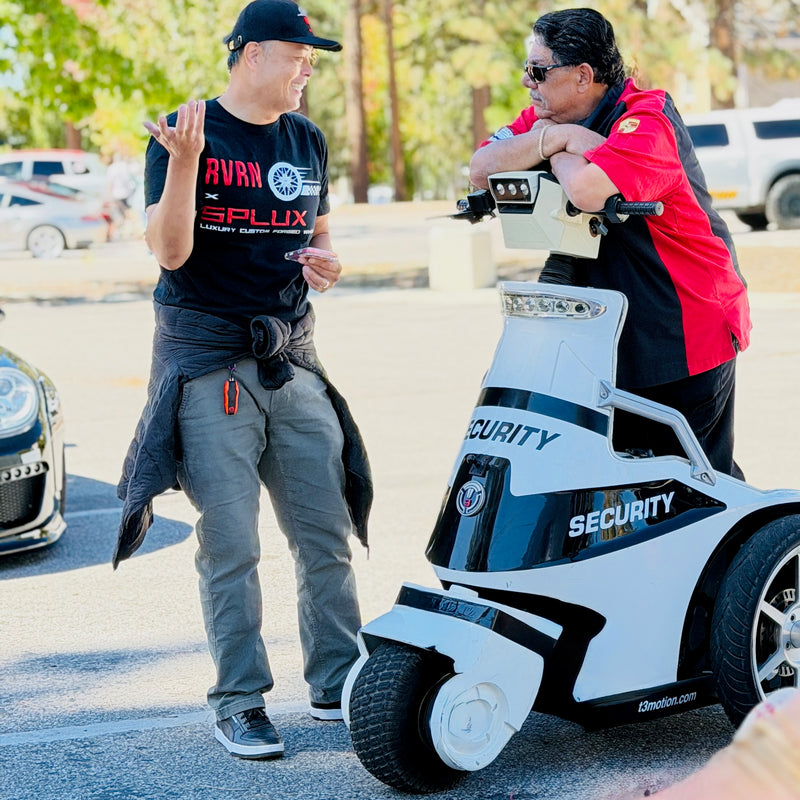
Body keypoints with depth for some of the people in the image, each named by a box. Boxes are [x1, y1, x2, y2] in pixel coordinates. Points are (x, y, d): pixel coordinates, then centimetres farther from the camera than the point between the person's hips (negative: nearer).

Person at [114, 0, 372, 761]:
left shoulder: (306, 140, 13)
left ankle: (336, 683, 18)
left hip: (291, 357, 5)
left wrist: (324, 263, 0)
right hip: (207, 362, -5)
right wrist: (184, 161, -27)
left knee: (326, 534, 5)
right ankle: (239, 701, 6)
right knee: (230, 547, -3)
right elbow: (169, 250, -13)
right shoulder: (183, 132, -4)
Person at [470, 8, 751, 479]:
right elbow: (481, 169, -5)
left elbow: (590, 190, -38)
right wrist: (554, 137, -19)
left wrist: (558, 152, -17)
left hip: (684, 331, -8)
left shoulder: (646, 119, -19)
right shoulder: (549, 116, 7)